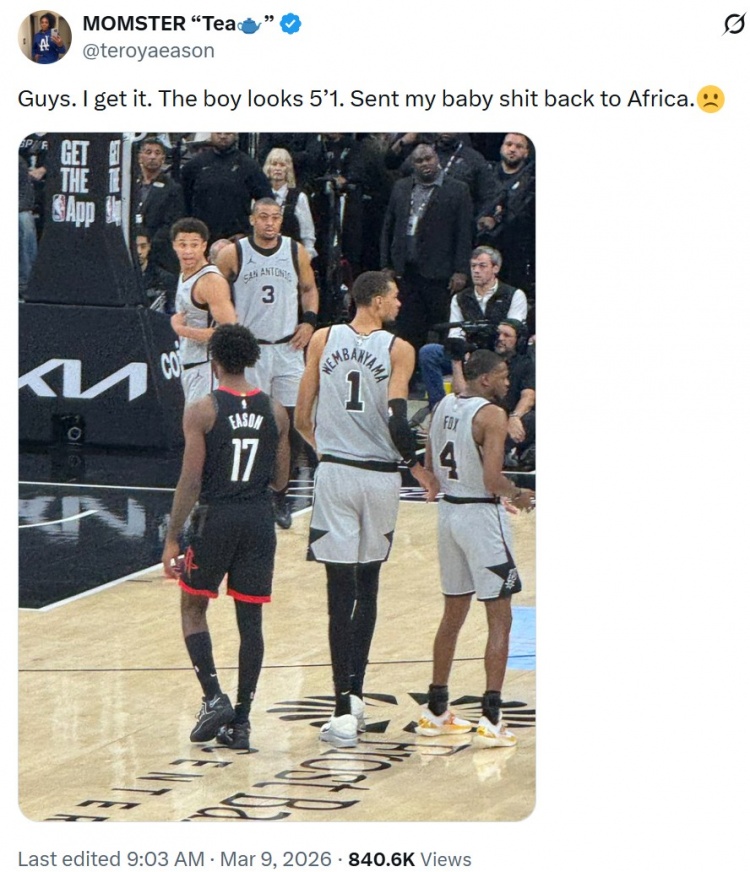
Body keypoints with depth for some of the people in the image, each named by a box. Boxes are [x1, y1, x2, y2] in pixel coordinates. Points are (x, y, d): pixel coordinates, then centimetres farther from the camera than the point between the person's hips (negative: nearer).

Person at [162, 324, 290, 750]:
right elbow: (279, 480, 9)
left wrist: (172, 539, -7)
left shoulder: (203, 411, -9)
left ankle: (214, 698, -2)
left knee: (194, 608, 14)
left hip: (215, 517, -3)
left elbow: (191, 481, -12)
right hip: (259, 519, 3)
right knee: (251, 619, 7)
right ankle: (241, 721, 7)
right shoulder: (275, 411, 3)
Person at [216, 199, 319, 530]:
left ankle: (280, 494, 13)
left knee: (292, 424, -1)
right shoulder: (232, 254, -6)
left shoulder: (296, 252, 2)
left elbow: (309, 288, 17)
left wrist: (309, 320, 1)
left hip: (288, 348, 2)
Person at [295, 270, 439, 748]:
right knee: (367, 589, 17)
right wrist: (419, 468, 2)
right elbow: (397, 423, -13)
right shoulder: (398, 350, -5)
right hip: (380, 478, -1)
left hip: (335, 475, 1)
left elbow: (302, 419, 5)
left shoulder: (323, 341, 3)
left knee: (341, 593, -2)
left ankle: (345, 712, -6)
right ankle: (355, 694, 16)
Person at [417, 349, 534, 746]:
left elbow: (430, 468, 14)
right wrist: (518, 495, -4)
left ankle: (435, 712, 24)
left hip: (448, 510, 8)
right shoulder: (491, 415, -17)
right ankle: (491, 721, -7)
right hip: (481, 515, -8)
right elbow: (492, 479, -23)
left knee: (453, 615, 19)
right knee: (499, 620, -2)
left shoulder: (443, 407, 7)